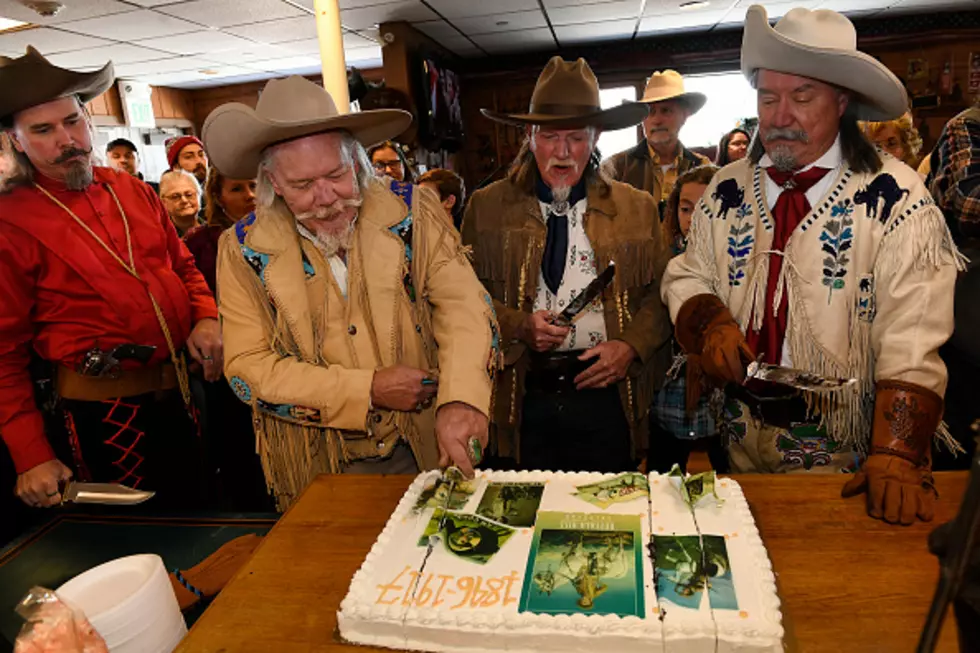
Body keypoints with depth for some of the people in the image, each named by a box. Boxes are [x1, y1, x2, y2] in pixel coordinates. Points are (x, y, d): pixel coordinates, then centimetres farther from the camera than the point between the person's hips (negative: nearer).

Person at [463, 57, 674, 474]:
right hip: (521, 400, 0)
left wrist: (630, 346, -9)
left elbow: (664, 292, 6)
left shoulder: (637, 208, 7)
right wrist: (517, 326, -13)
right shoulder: (486, 207, 5)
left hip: (607, 396, 1)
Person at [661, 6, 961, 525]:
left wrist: (895, 457, -26)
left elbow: (912, 344, -18)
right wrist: (712, 323, -17)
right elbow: (687, 280, 4)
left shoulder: (895, 200, -13)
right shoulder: (727, 192, 1)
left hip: (846, 453, -3)